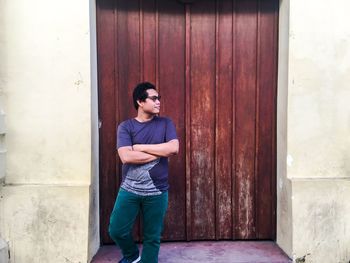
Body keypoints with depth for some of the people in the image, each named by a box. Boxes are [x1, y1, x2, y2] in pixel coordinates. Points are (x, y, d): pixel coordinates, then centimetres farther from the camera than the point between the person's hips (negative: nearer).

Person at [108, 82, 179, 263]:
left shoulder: (165, 123, 2)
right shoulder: (126, 126, -3)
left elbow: (173, 148, -14)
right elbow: (126, 157, -17)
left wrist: (140, 147, -13)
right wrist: (160, 152, -14)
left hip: (156, 191, 0)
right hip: (129, 189, 0)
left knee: (152, 237, 9)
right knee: (116, 230, 8)